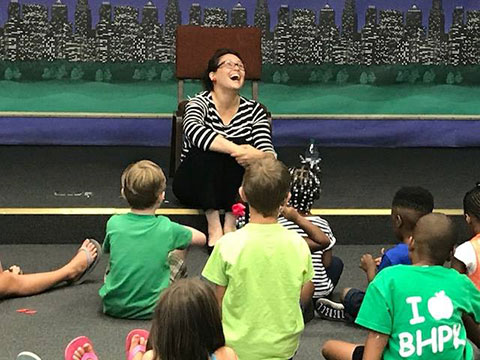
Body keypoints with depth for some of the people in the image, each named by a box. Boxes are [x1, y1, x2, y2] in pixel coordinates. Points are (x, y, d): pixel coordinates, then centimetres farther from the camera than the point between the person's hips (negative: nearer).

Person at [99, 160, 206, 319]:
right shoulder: (166, 228, -14)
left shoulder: (114, 224, -10)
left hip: (114, 307, 2)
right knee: (177, 257, 20)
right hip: (152, 309, -2)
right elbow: (201, 238, 4)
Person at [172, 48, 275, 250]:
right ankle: (214, 226, -35)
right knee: (206, 148, -31)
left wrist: (258, 157, -37)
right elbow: (193, 130, -35)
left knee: (239, 147, -26)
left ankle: (230, 224, -27)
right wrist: (236, 149, -47)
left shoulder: (254, 110, -1)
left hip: (235, 188, 2)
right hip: (193, 185, -2)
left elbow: (269, 155, -11)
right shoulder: (200, 103, -11)